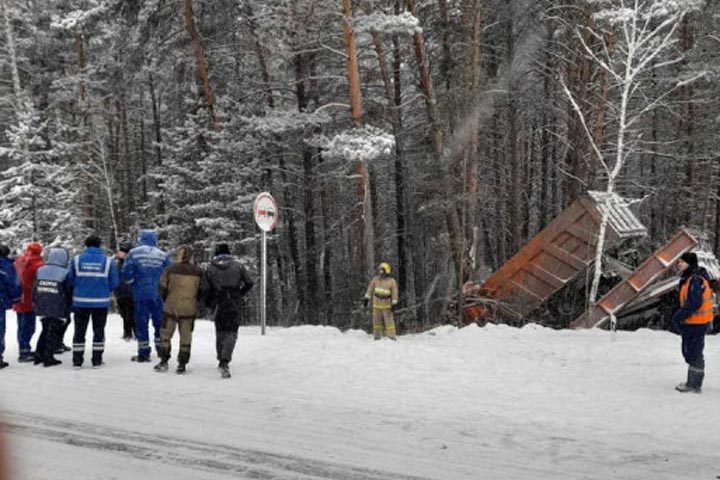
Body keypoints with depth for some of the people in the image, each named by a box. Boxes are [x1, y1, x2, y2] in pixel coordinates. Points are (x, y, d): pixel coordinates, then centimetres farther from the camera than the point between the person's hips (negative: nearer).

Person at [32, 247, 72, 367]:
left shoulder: (40, 270, 4)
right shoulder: (65, 273, -11)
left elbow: (34, 289, 9)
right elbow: (69, 293, -6)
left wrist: (35, 303, 19)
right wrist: (68, 308, 5)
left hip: (42, 308, 5)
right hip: (58, 310, -5)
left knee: (45, 330, 19)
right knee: (54, 332, 4)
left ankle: (39, 355, 20)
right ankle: (49, 358, 5)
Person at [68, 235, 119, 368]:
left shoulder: (77, 259, -4)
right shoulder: (108, 261, -5)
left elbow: (71, 280, -1)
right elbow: (114, 283, -4)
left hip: (80, 301, 1)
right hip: (101, 302, -1)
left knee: (79, 331, 11)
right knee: (98, 330, 12)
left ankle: (77, 361, 12)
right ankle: (97, 360, 13)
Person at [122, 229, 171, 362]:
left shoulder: (133, 253, -3)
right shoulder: (163, 255, -1)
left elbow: (126, 273, -7)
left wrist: (133, 283, 11)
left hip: (140, 294, -1)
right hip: (158, 295, 1)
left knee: (141, 323, 5)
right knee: (159, 322, 14)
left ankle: (143, 353, 6)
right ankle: (161, 350, 23)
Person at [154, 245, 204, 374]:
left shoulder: (170, 270, -7)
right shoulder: (198, 272, -4)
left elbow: (162, 289, -2)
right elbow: (201, 291, 2)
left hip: (171, 308, -1)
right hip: (189, 309, 1)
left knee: (165, 334, 14)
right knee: (186, 337, 10)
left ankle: (164, 362, 14)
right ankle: (182, 364, 12)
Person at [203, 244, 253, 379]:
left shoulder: (211, 268, 2)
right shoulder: (237, 266, 2)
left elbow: (206, 290, 0)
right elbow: (249, 283, 2)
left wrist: (210, 304, 15)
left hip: (219, 305, 1)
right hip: (235, 305, -1)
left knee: (220, 332, 16)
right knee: (231, 333, 0)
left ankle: (221, 361, 26)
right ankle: (225, 361, -19)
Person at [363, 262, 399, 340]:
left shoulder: (391, 281, -8)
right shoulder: (376, 279, -1)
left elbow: (394, 293, -9)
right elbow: (370, 288, 4)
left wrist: (394, 304, -14)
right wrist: (366, 298, -1)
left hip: (387, 305, -3)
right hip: (376, 304, 3)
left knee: (389, 321, -5)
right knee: (376, 321, 8)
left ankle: (391, 337, -2)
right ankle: (377, 336, 17)